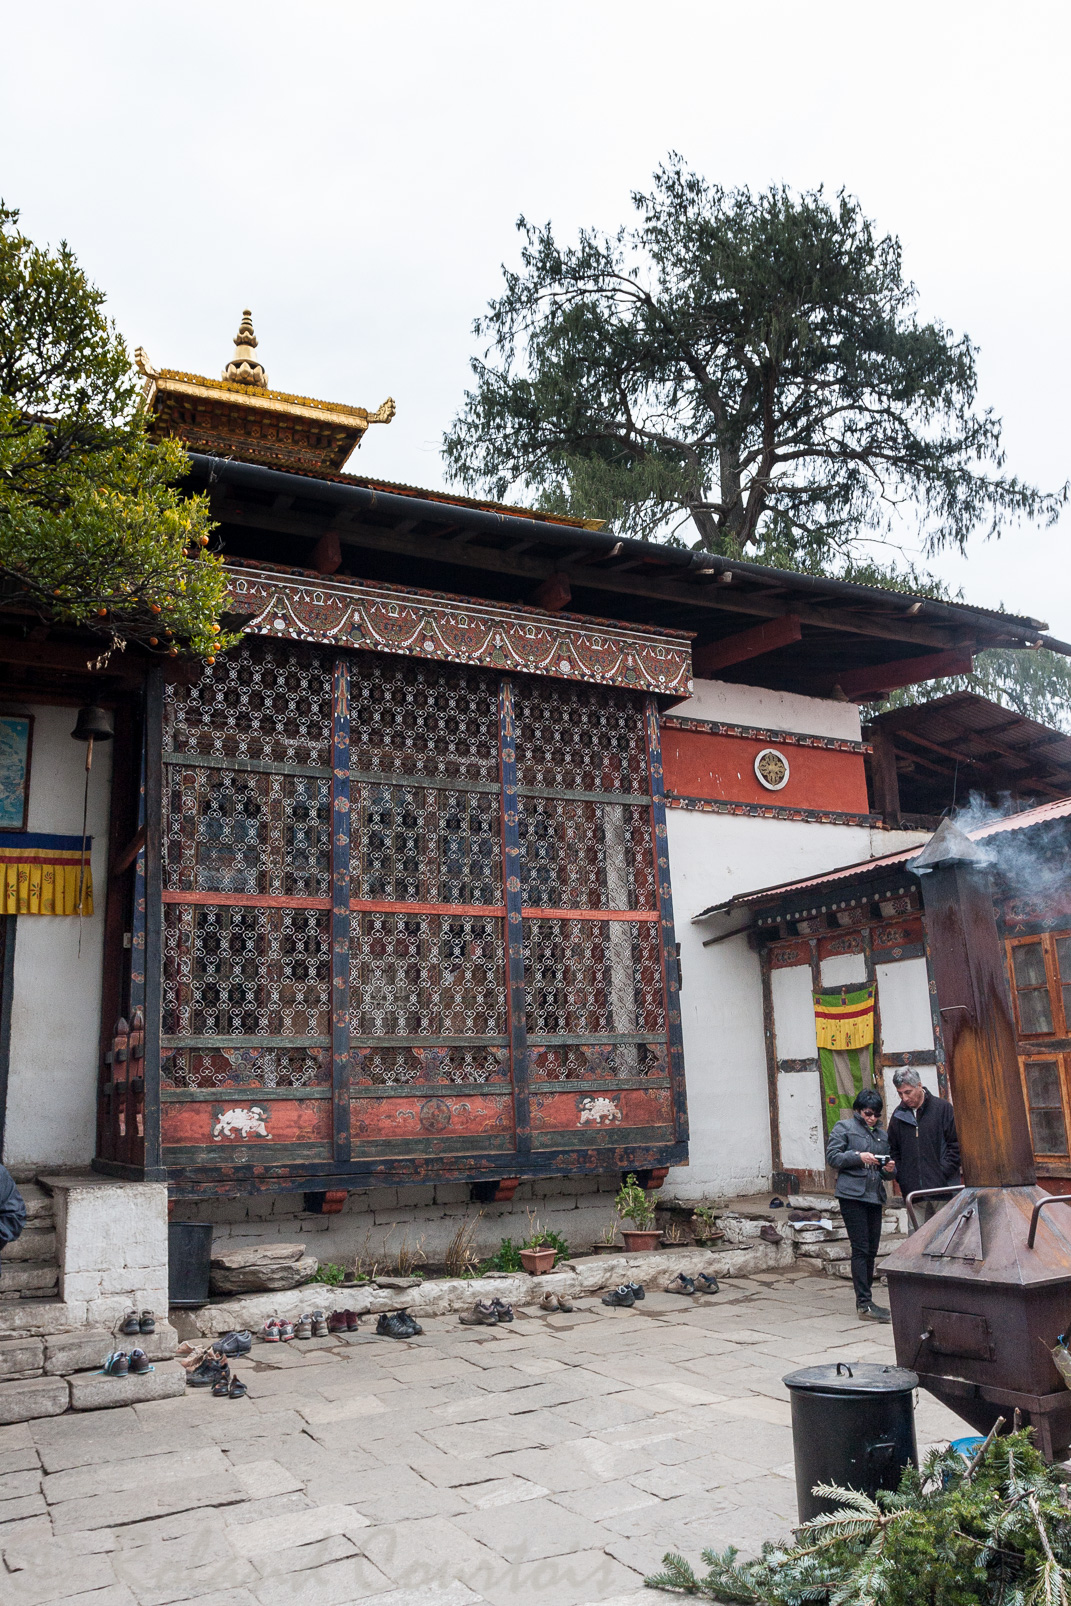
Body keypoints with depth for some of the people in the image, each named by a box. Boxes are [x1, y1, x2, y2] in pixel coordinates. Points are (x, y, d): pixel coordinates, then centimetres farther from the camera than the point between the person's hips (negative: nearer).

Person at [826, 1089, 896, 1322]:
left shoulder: (882, 1134, 19)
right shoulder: (844, 1127, 2)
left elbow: (886, 1167, 23)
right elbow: (831, 1156, -5)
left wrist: (889, 1168, 0)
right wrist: (858, 1157, -16)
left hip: (874, 1196, 6)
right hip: (852, 1195, -6)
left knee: (871, 1250, 8)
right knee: (860, 1249, -9)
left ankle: (865, 1300, 18)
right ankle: (864, 1305, -9)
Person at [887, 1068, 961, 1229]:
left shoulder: (942, 1108, -1)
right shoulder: (898, 1115, 11)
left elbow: (956, 1144, 0)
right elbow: (893, 1150, 18)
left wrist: (943, 1172, -7)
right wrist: (900, 1177, 5)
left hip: (943, 1186, -3)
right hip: (913, 1190, 3)